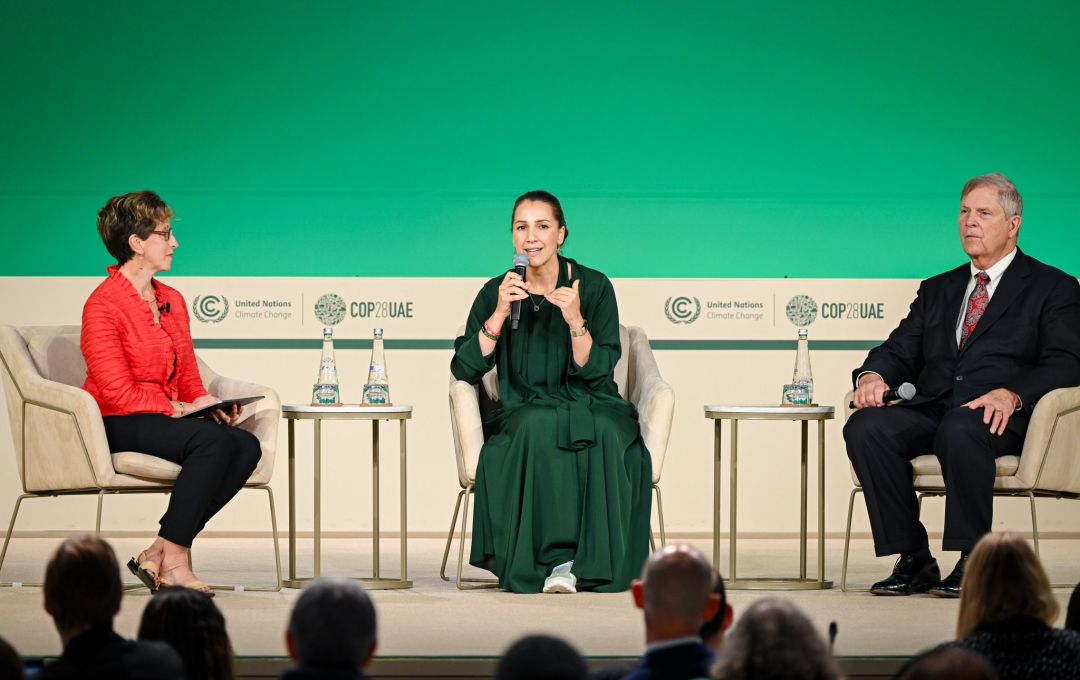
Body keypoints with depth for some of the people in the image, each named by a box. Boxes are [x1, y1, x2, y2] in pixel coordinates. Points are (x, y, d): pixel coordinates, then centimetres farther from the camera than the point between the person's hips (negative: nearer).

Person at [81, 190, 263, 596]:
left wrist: (210, 405, -5)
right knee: (212, 439, -32)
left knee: (246, 446, -19)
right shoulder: (103, 305, -11)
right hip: (117, 425, -8)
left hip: (172, 419, 8)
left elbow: (189, 380, 17)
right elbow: (118, 393, -16)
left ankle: (157, 556, -18)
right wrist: (181, 409, -17)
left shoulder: (173, 301, 15)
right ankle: (173, 562, -28)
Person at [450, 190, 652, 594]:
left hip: (590, 410, 0)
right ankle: (556, 557, -28)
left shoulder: (594, 287, 1)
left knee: (607, 433, -35)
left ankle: (596, 563, -26)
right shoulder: (496, 292, 5)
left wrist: (575, 321, -22)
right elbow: (465, 370, -4)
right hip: (524, 413, 0)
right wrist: (500, 314, -14)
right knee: (540, 426, -36)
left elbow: (595, 372, -6)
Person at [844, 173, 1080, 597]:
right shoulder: (937, 290, 28)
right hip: (931, 410, 5)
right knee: (865, 427, -25)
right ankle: (913, 561, -21)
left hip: (1001, 416, -5)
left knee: (959, 430, -40)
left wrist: (1012, 394, -23)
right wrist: (873, 375, -5)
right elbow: (901, 351, 21)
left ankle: (974, 561, -29)